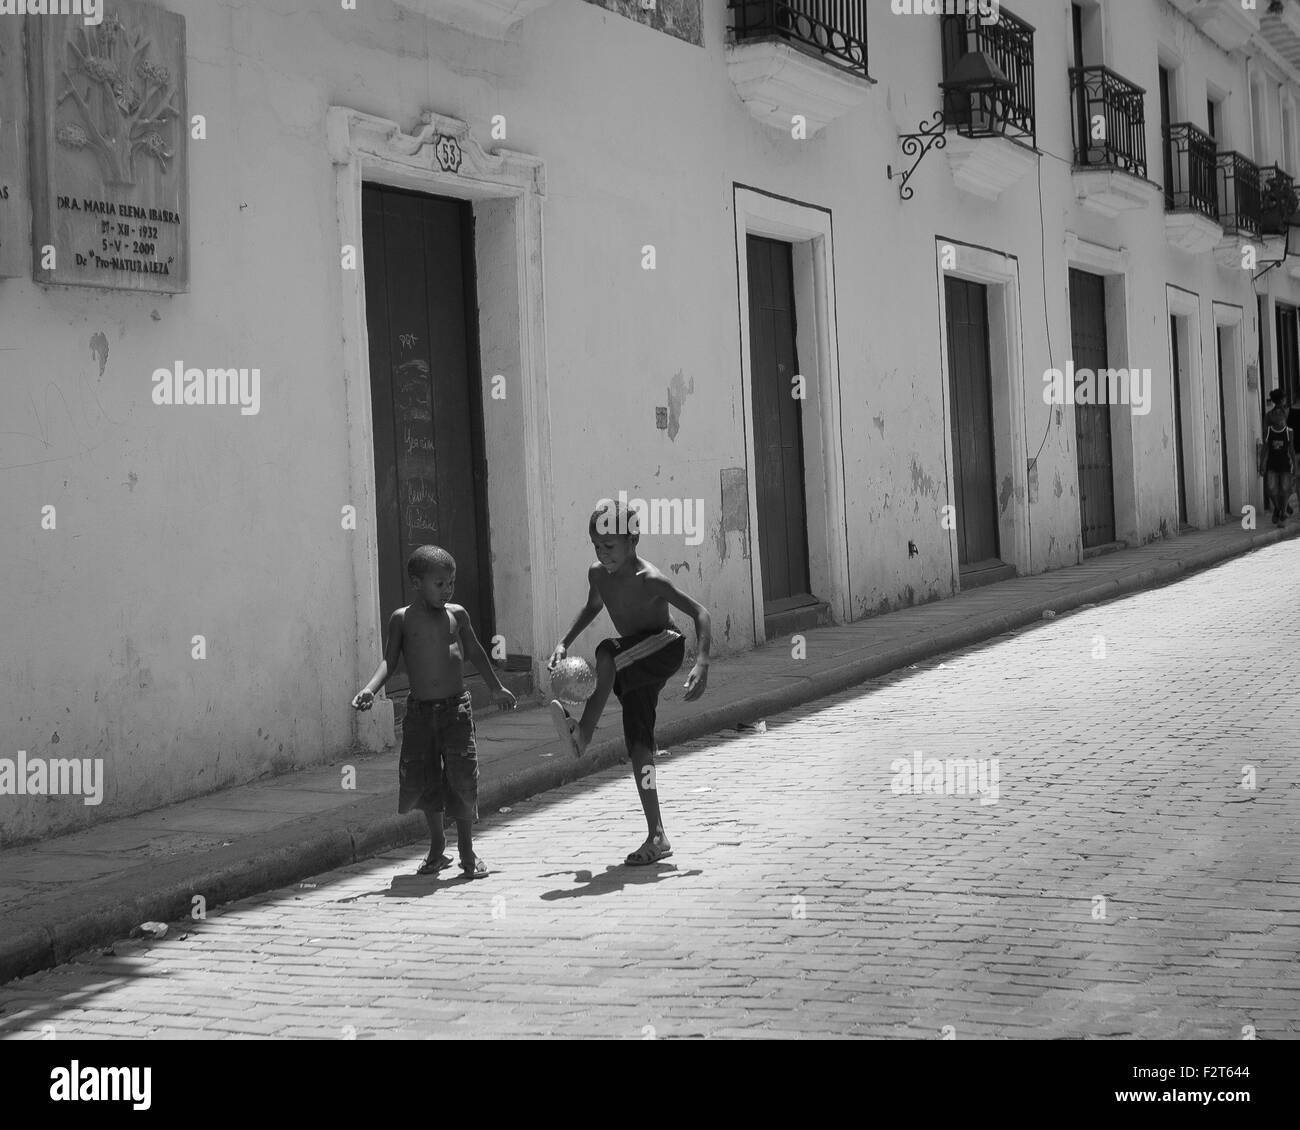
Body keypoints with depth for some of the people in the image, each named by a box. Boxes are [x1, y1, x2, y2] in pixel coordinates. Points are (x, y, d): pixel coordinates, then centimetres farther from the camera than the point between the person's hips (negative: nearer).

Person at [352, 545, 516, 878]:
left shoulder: (457, 614, 6)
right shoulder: (402, 619, 2)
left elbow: (474, 652, 19)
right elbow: (389, 660, -1)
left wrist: (496, 688, 28)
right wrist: (370, 689, -19)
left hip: (456, 708, 0)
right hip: (419, 710, 0)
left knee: (463, 778, -5)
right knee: (420, 779, 1)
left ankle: (467, 851, 11)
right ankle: (437, 845, 22)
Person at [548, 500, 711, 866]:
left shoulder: (650, 580, -23)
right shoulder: (597, 575, -3)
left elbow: (699, 612, -22)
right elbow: (592, 608, 20)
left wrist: (702, 664, -32)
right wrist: (564, 643, 11)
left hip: (665, 647, -7)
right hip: (633, 664, 7)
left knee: (607, 654, -35)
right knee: (639, 745, 0)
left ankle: (584, 733, -27)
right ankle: (656, 837, 3)